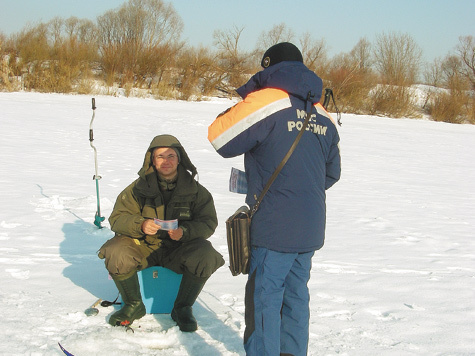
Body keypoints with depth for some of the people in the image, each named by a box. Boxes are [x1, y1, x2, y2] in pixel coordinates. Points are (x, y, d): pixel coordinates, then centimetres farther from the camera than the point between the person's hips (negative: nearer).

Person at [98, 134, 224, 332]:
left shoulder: (195, 190, -2)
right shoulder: (139, 188, -2)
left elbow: (208, 223, -6)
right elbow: (117, 218, -5)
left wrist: (184, 232, -27)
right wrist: (140, 225, -27)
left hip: (180, 248, -1)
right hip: (143, 246, 1)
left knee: (205, 257, -30)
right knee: (116, 255, -27)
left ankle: (182, 308, -4)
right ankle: (134, 305, 1)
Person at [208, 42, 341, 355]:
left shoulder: (267, 101, -11)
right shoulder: (322, 115, 11)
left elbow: (220, 138, -9)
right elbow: (332, 172, 17)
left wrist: (237, 110, 9)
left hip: (274, 226, -7)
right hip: (310, 228, 7)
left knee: (264, 296, 1)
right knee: (296, 294, 17)